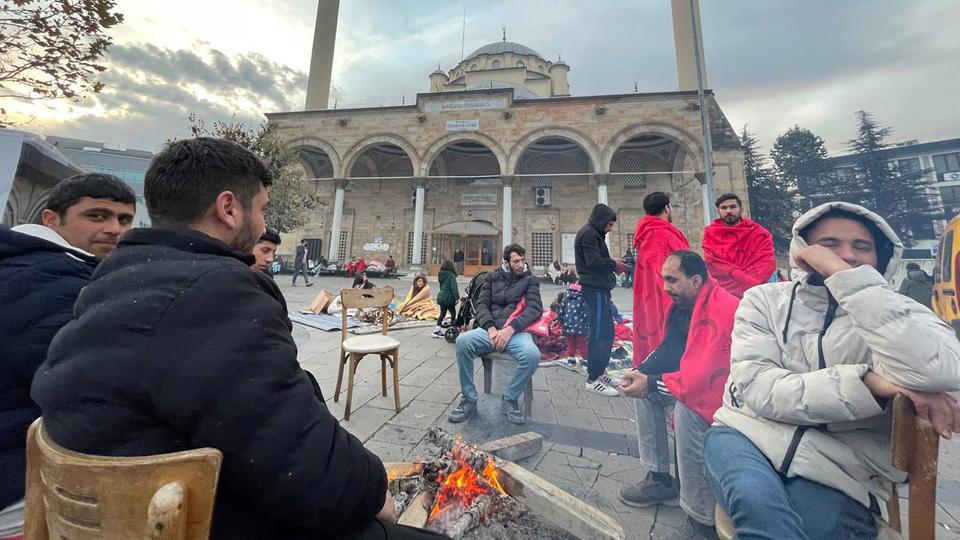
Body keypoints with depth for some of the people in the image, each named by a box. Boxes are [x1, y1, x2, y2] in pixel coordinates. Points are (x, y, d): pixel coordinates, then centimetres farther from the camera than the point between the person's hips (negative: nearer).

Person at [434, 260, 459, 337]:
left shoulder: (441, 275, 9)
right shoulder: (451, 275, -13)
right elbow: (454, 288, -18)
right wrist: (457, 297, -15)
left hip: (441, 297, 7)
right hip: (449, 298, -7)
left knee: (442, 314, 15)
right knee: (453, 313, 7)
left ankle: (437, 330, 14)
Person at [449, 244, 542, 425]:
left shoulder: (530, 280, 13)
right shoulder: (492, 277, 17)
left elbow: (535, 308, -2)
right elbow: (481, 304, 8)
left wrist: (510, 329, -17)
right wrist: (490, 328, -12)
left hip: (517, 332, -1)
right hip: (490, 329, 1)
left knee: (532, 354, -34)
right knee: (462, 341, -28)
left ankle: (510, 399, -5)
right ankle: (469, 400, -10)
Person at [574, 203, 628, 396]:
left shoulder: (593, 234, 21)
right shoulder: (588, 234, -11)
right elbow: (593, 262, -21)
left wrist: (613, 265, 7)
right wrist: (614, 264, -7)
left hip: (599, 289, 11)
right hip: (595, 290, -11)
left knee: (607, 331, 15)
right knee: (598, 334, -7)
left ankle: (600, 371, 25)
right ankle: (593, 380, 2)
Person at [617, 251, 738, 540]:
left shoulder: (720, 310, -29)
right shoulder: (682, 303, 0)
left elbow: (699, 378, -34)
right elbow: (668, 348, 6)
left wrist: (651, 383, -21)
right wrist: (641, 372, -10)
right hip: (702, 378, 10)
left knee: (686, 409, -33)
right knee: (644, 389, 5)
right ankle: (659, 479, 17)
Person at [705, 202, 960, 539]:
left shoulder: (900, 313, 5)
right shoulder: (765, 300, 3)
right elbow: (755, 389, -10)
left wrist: (844, 274, -18)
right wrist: (867, 383, -21)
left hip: (838, 476, 1)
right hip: (747, 437, -1)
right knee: (760, 508, -32)